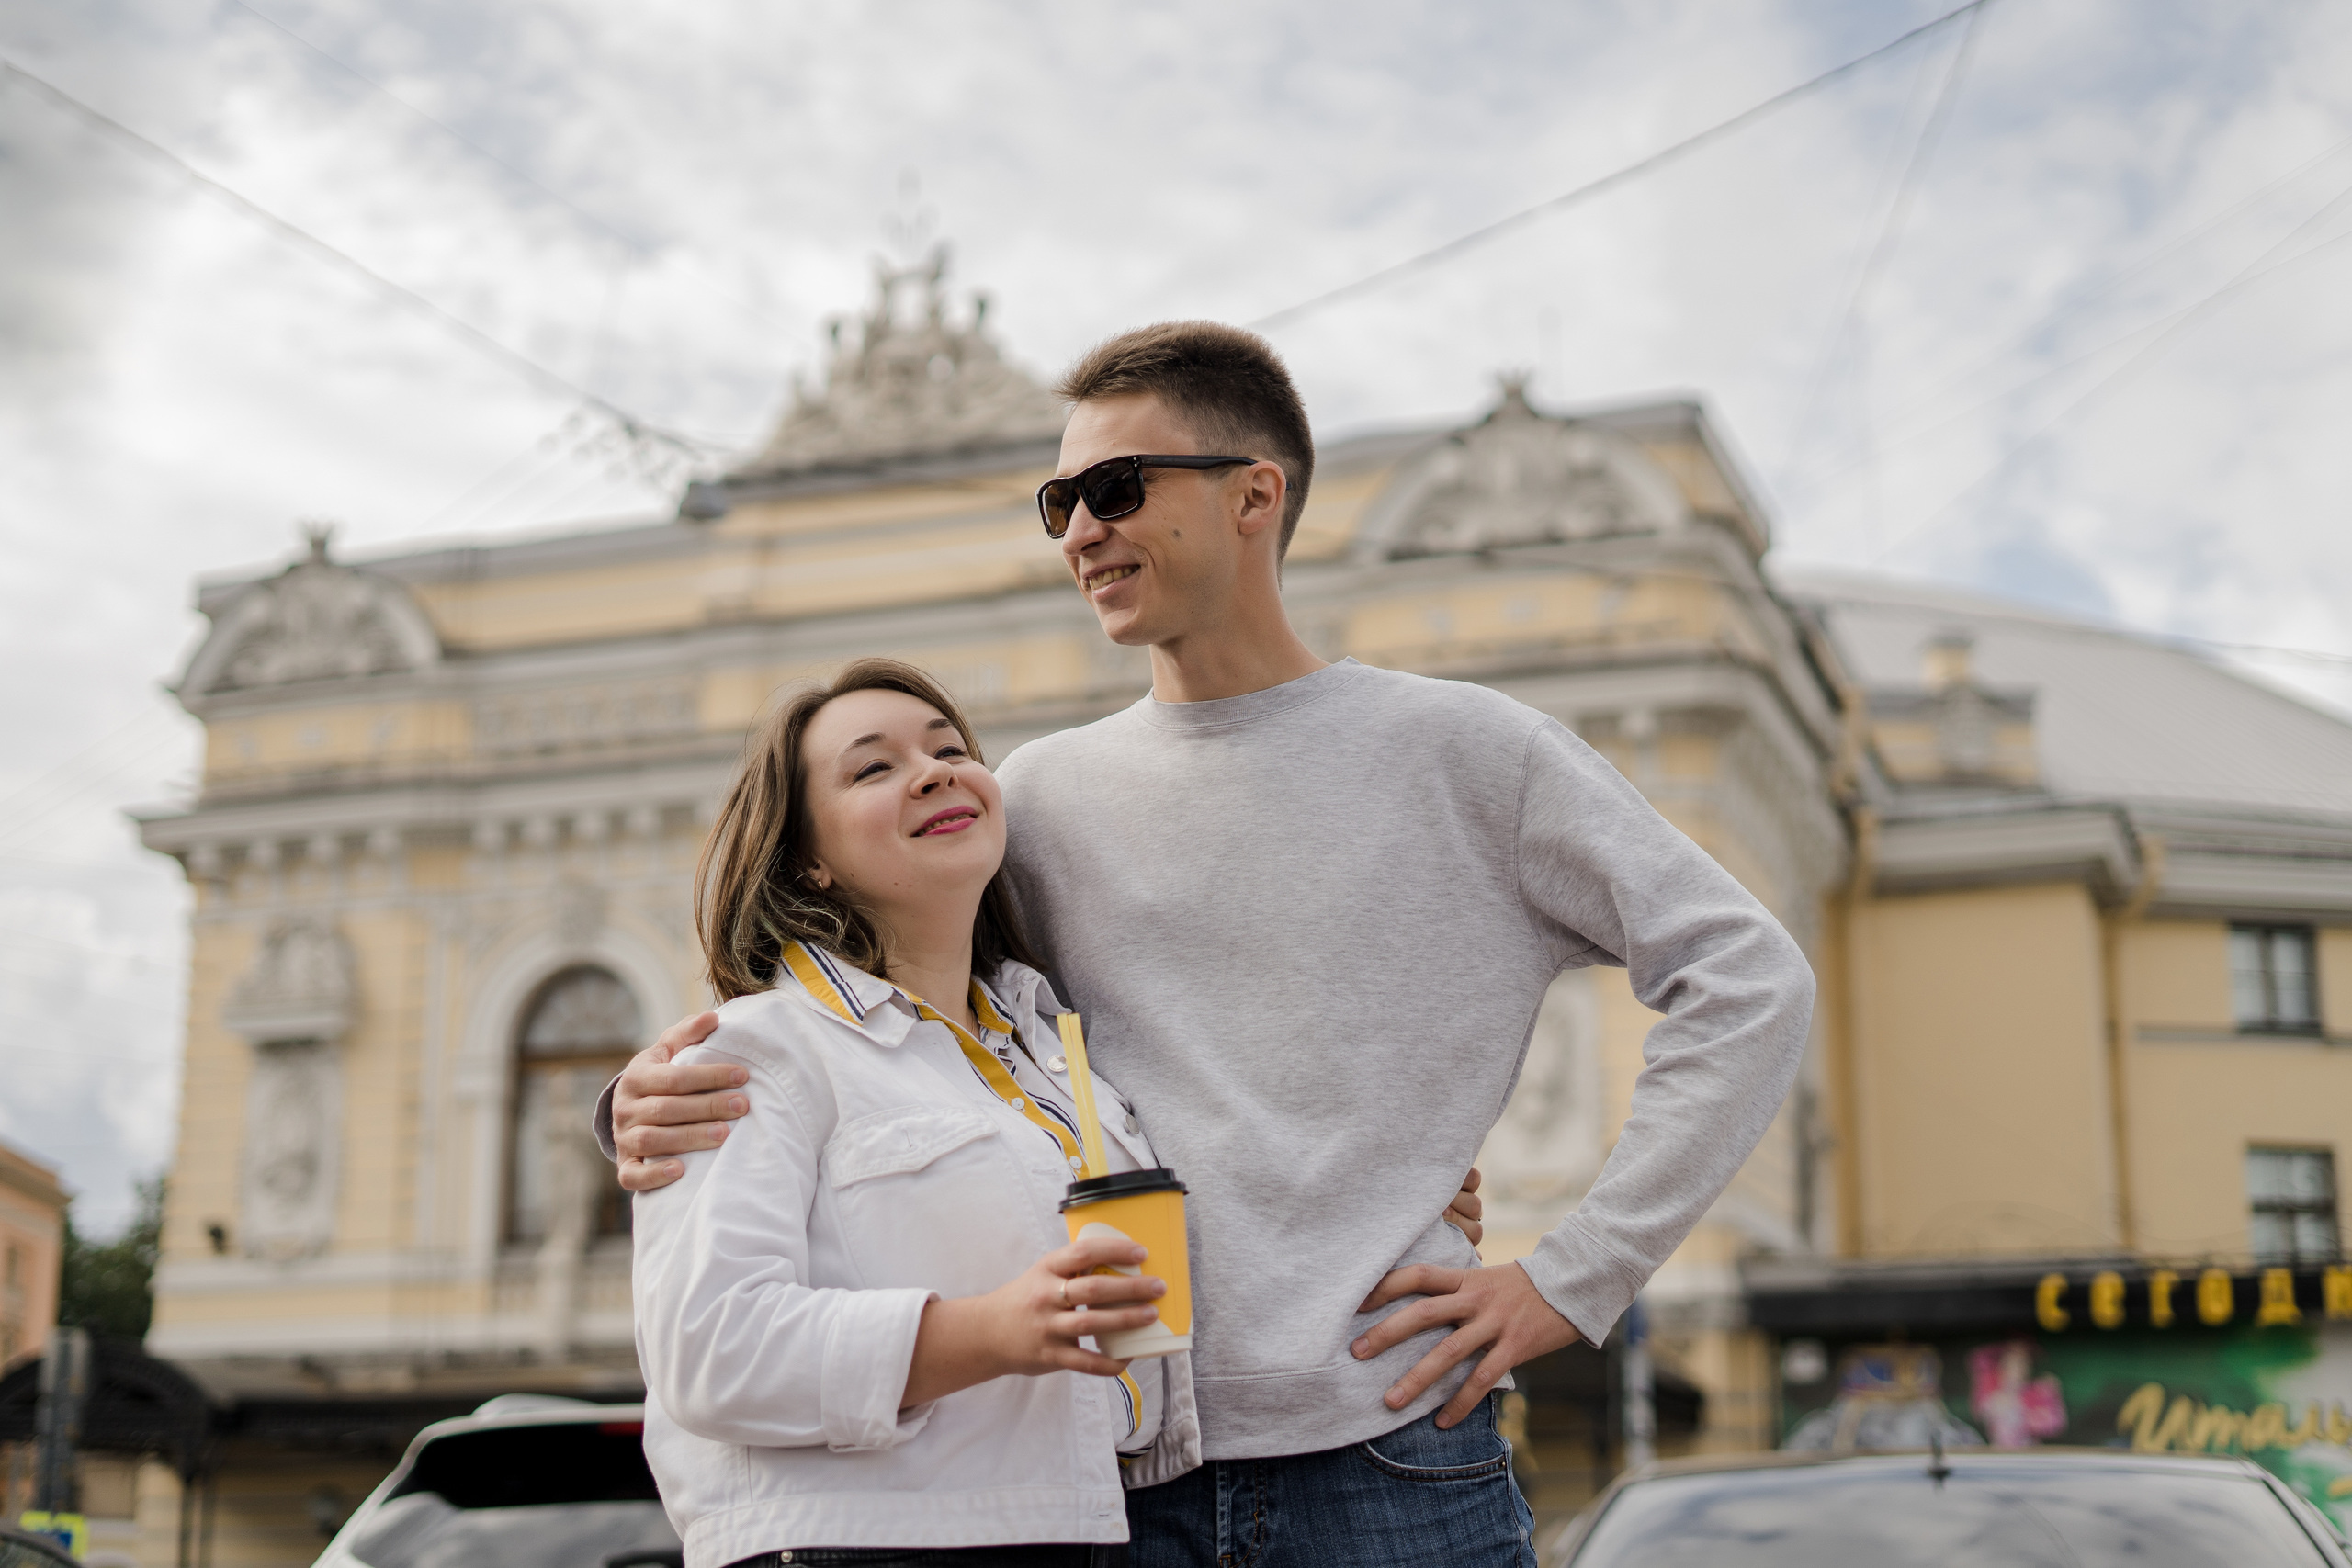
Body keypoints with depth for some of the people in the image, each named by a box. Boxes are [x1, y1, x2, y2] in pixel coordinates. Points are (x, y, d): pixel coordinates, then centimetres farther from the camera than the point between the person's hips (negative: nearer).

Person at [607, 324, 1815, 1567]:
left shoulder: (1460, 753, 1)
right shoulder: (1047, 798, 10)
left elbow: (1750, 982, -1)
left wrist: (1573, 1278, -7)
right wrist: (658, 1105, -10)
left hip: (1389, 1466, -2)